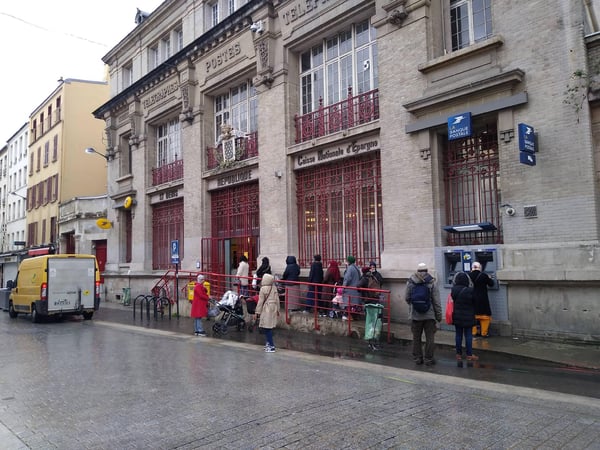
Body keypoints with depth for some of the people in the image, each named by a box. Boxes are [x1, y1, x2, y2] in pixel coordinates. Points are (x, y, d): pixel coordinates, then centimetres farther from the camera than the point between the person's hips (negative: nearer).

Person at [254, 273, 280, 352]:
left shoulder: (263, 289, -12)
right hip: (273, 309, 7)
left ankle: (271, 346, -6)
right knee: (269, 327, 17)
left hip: (266, 309, -7)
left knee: (266, 328, -3)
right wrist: (277, 310, 21)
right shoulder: (274, 288, 5)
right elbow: (277, 300, 10)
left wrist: (257, 312, -4)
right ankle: (269, 342, 26)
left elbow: (260, 301, -10)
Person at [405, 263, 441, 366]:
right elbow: (436, 302, -6)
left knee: (416, 338, 12)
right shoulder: (431, 283, -7)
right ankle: (428, 359, 12)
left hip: (415, 315, 2)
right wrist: (439, 315, 2)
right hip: (429, 315, -1)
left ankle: (417, 358, 18)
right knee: (430, 338, 8)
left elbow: (407, 299, 3)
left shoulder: (410, 283, -2)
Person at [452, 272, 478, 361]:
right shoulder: (470, 291, -15)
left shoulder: (453, 290, -6)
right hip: (468, 317, -3)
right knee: (468, 335, 4)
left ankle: (458, 354, 15)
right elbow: (474, 303, -3)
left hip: (457, 316, 3)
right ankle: (469, 355, 7)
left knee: (458, 334, 10)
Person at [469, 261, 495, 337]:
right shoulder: (484, 275, -12)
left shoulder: (469, 275, -8)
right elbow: (491, 284, -2)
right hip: (482, 299, -2)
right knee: (484, 315, 9)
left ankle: (473, 332, 16)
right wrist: (490, 278, 19)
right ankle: (484, 332, 12)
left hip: (472, 299, 2)